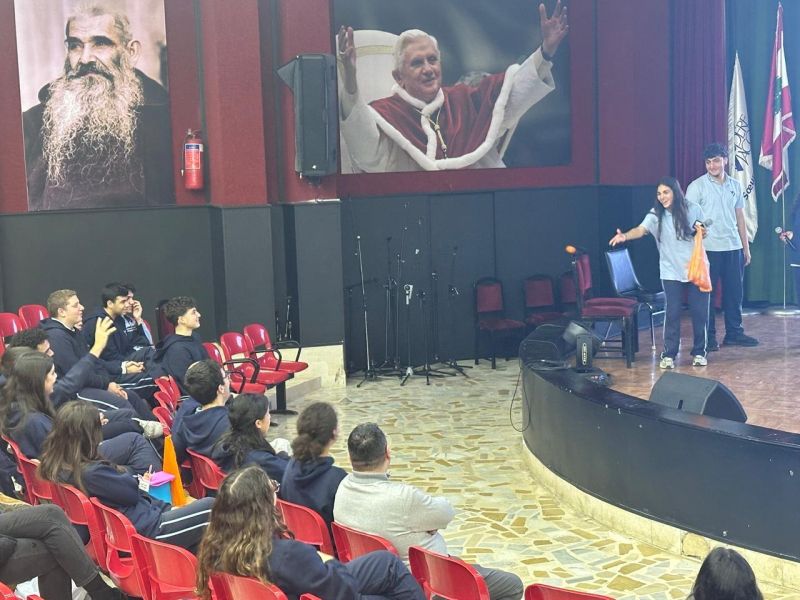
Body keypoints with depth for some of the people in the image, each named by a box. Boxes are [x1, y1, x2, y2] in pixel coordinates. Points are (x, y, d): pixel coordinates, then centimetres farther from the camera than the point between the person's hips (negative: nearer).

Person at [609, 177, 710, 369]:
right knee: (672, 313, -2)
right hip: (672, 272, -1)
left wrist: (702, 232, -13)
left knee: (700, 312, 4)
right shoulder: (656, 215, -6)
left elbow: (705, 232, 11)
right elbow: (641, 229, -23)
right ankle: (669, 354, 8)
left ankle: (699, 352, 18)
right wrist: (625, 236, -42)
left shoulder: (693, 209, -3)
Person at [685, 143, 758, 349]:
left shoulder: (735, 186, 11)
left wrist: (746, 247, 13)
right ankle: (708, 336, 8)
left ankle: (734, 332, 19)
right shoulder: (697, 186, -4)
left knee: (735, 291, 8)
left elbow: (740, 218, 15)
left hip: (733, 247, 5)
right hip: (709, 248, -5)